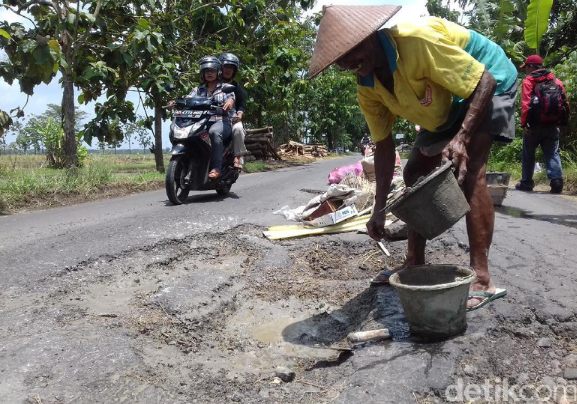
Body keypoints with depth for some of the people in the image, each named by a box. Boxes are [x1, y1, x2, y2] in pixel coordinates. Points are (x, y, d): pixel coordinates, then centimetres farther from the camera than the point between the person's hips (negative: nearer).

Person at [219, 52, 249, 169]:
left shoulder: (237, 87, 13)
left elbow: (242, 105, 8)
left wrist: (239, 115, -12)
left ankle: (237, 157, -24)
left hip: (231, 118, -1)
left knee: (238, 128, -33)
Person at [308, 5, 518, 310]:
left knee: (470, 172, -24)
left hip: (488, 84, -8)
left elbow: (484, 80, -30)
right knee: (414, 174, 4)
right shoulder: (367, 89, -12)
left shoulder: (417, 41, -35)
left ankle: (481, 280, -21)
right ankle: (415, 263, 13)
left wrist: (461, 138, -42)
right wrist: (379, 210, -12)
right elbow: (384, 146, -7)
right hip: (447, 104, 8)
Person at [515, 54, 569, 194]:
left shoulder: (528, 81, -1)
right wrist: (564, 123, 12)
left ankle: (526, 182, 14)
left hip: (534, 124, -3)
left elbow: (526, 104, -13)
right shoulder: (556, 81, 13)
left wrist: (524, 124, -16)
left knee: (528, 154, 10)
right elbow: (565, 103, 9)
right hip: (552, 125, 3)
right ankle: (556, 179, -13)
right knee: (552, 154, 4)